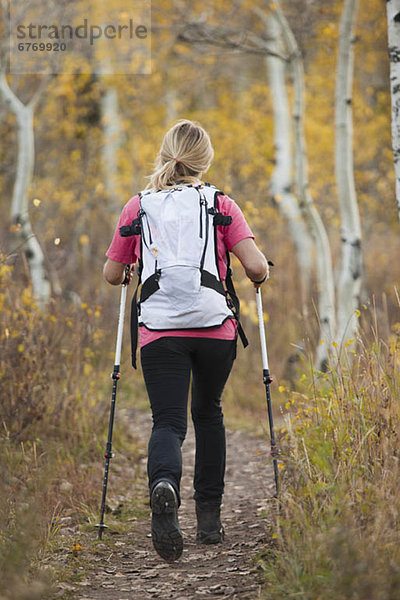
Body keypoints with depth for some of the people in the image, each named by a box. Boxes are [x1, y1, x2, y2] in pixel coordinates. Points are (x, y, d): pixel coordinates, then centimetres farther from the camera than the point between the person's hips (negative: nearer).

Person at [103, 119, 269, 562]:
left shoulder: (137, 207, 6)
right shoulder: (221, 205, 2)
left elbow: (112, 274, 11)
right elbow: (255, 266, -8)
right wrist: (260, 277, 15)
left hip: (159, 333, 0)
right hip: (216, 330, 1)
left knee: (168, 421, -3)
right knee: (208, 413, 21)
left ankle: (164, 483, -37)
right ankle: (209, 517, 22)